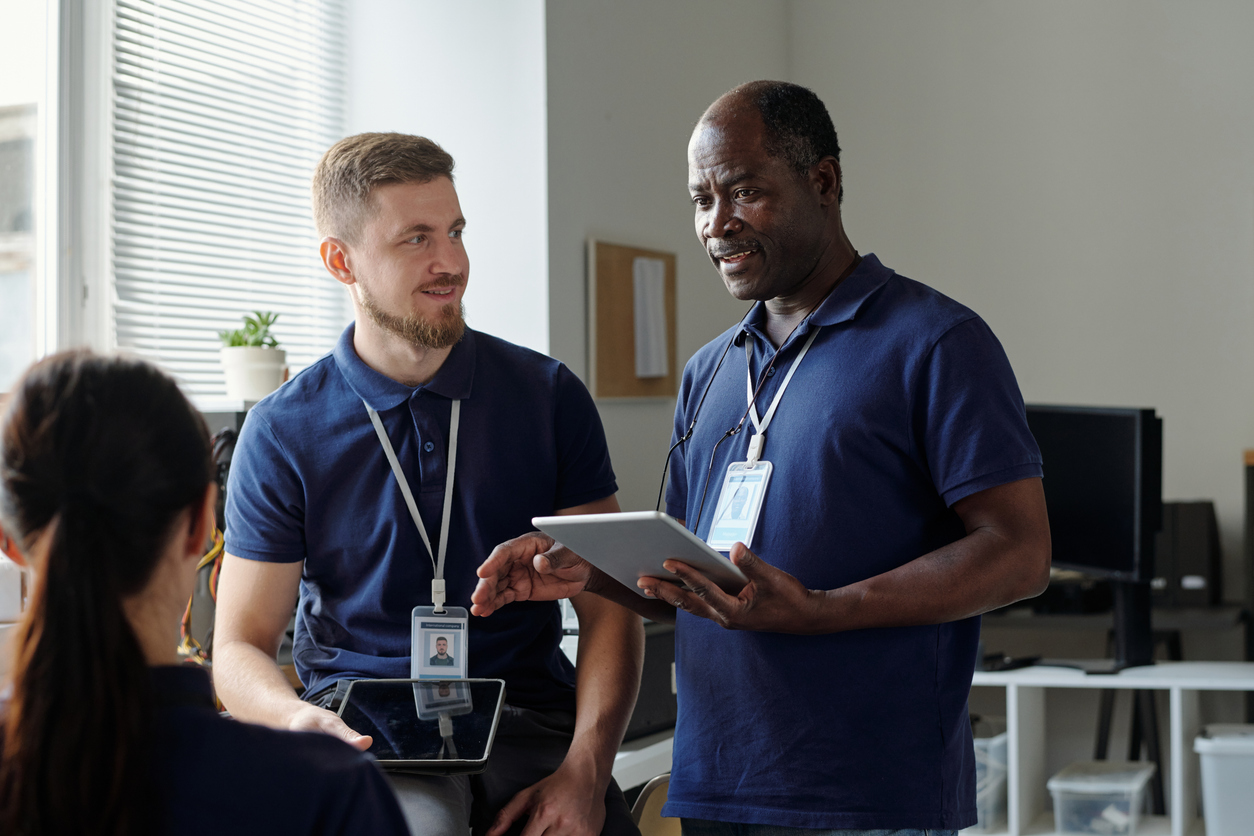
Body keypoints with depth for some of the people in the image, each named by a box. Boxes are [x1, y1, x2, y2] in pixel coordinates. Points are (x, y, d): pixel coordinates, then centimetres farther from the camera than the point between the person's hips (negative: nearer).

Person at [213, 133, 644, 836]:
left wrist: (584, 769, -13)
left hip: (528, 720, 2)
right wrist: (303, 721, -20)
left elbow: (608, 608, 4)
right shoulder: (282, 434, 2)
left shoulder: (549, 396, 6)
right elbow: (241, 647, 4)